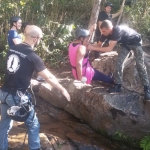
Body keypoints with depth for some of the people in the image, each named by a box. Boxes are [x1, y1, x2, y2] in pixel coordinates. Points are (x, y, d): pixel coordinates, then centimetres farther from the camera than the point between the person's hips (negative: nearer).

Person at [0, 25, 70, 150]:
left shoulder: (12, 49, 4)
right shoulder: (32, 56, -16)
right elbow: (49, 77, -10)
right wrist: (63, 90, 1)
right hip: (17, 96, -7)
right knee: (33, 125, 12)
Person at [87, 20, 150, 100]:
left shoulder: (117, 31, -42)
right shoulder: (105, 33, -19)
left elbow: (109, 49, -45)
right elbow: (99, 45, -9)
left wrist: (93, 48, -44)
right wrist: (89, 45, -28)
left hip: (135, 42, -6)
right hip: (126, 43, 7)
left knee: (140, 64, -11)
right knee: (119, 62, -7)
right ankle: (118, 85, -2)